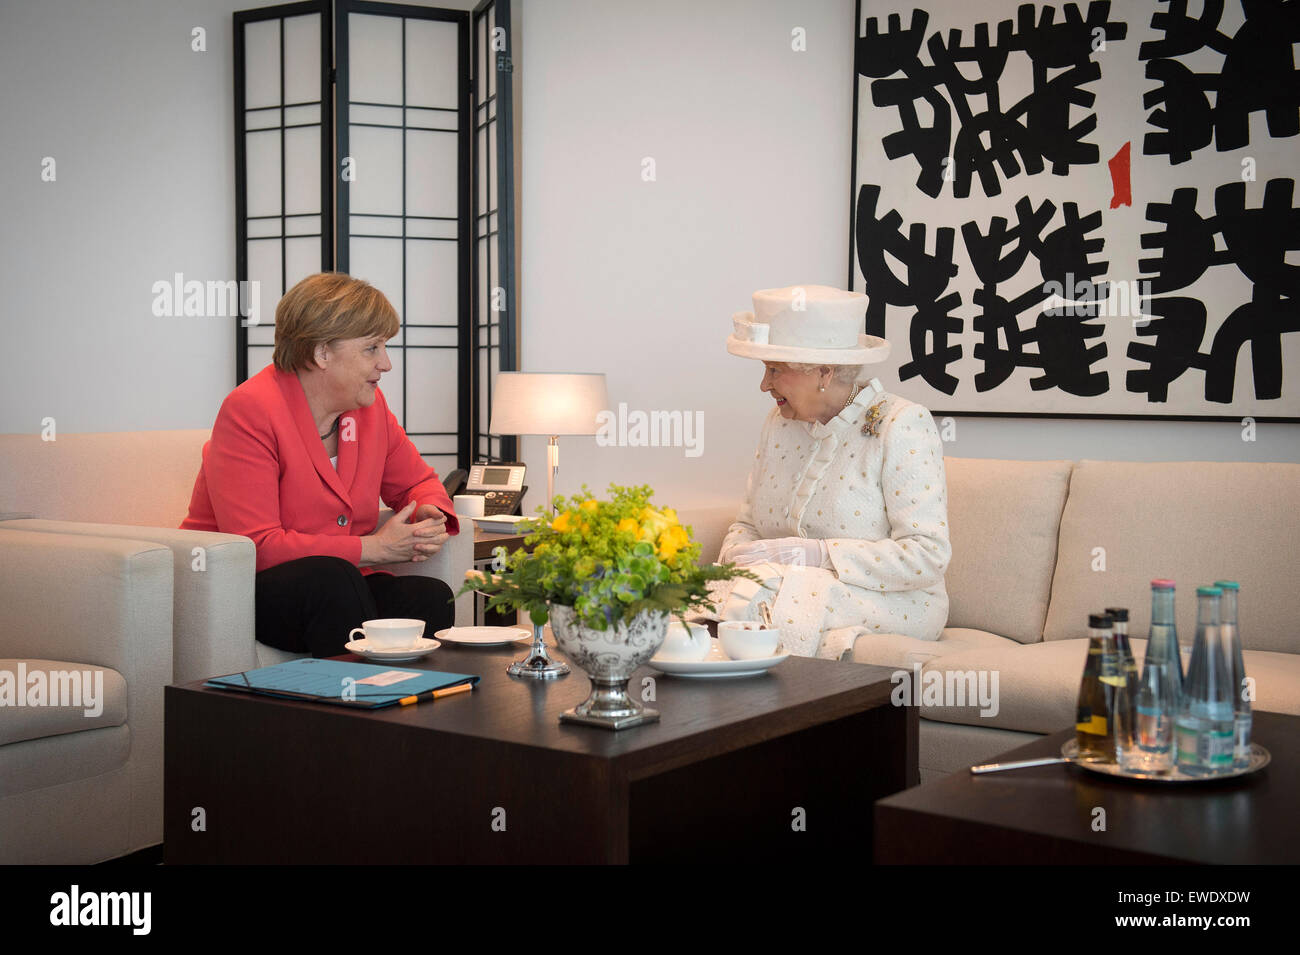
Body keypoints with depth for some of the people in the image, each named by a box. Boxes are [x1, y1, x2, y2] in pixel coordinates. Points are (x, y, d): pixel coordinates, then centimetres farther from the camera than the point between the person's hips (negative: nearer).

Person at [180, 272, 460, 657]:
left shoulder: (369, 404, 7)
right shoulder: (249, 409, -14)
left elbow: (417, 481, 23)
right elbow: (256, 546, -22)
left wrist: (432, 518, -4)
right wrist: (375, 547, -19)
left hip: (338, 587, 6)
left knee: (431, 597, -23)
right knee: (332, 578, -36)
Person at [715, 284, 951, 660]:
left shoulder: (902, 426, -10)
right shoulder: (781, 423, 11)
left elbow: (927, 556, -17)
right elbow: (747, 524, 17)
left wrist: (816, 554, -22)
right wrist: (737, 556, -9)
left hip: (890, 604, -5)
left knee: (752, 602, -32)